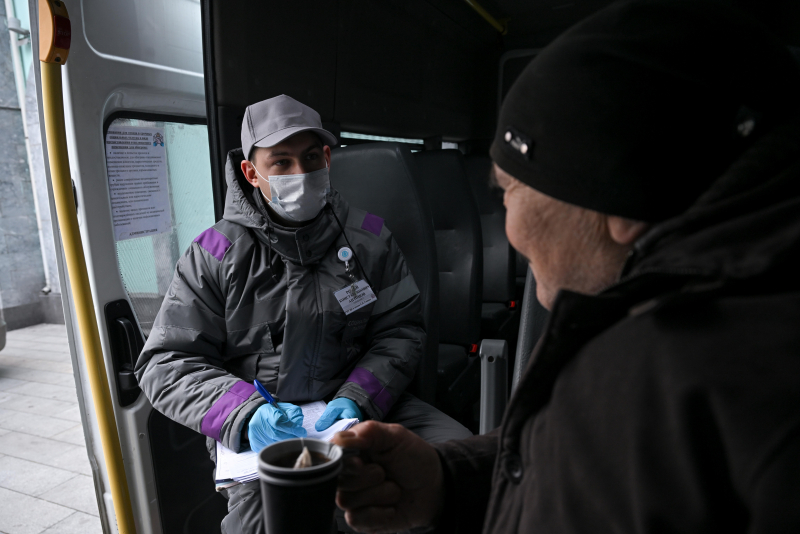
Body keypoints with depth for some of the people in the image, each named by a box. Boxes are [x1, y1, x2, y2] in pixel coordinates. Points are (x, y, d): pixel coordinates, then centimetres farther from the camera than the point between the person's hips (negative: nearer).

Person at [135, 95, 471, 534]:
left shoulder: (368, 236, 2)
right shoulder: (215, 255, -3)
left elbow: (402, 329, 4)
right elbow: (166, 363, -2)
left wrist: (357, 399, -14)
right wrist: (246, 414, -19)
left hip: (361, 407, 3)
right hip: (257, 430, -2)